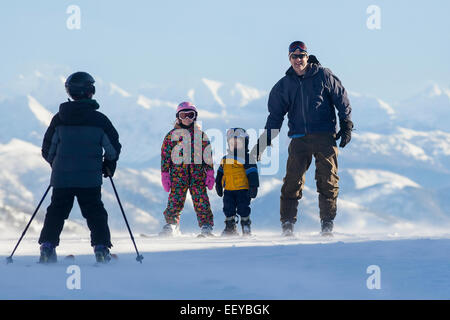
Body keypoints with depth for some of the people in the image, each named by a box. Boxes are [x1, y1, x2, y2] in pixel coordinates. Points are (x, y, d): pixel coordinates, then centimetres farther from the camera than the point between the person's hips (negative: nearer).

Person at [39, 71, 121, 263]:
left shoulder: (59, 119, 1)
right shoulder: (99, 119, -4)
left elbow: (47, 149, 7)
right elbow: (114, 147, 2)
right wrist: (109, 164, 21)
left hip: (61, 177, 2)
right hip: (90, 178, -2)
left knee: (56, 212, 11)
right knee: (95, 213, 6)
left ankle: (47, 246, 3)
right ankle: (101, 248, -3)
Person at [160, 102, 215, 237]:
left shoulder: (201, 134, 13)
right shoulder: (172, 135, 10)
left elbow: (208, 155, 13)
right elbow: (165, 155, 9)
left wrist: (210, 174, 5)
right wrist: (165, 175, 2)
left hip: (198, 173, 0)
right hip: (178, 173, 0)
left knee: (201, 201, -8)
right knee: (175, 201, -5)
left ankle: (206, 226, -6)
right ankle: (170, 225, 7)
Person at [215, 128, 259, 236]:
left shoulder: (246, 159, -6)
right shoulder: (225, 160, 14)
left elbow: (252, 174, -9)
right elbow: (220, 173, 23)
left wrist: (253, 187, -14)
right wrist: (218, 186, 23)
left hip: (243, 190, -5)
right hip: (229, 190, 5)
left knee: (243, 209, -3)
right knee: (228, 210, 5)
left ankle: (246, 226, 11)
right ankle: (230, 227, 16)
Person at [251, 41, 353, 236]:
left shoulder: (323, 76, 4)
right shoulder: (284, 85, 12)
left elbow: (342, 100, 9)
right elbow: (275, 115, 17)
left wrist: (346, 126, 2)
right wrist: (264, 140, 11)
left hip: (325, 136, -2)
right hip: (299, 138, 2)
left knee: (327, 180, -4)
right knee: (293, 180, -7)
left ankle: (327, 223, 3)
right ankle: (287, 223, -2)